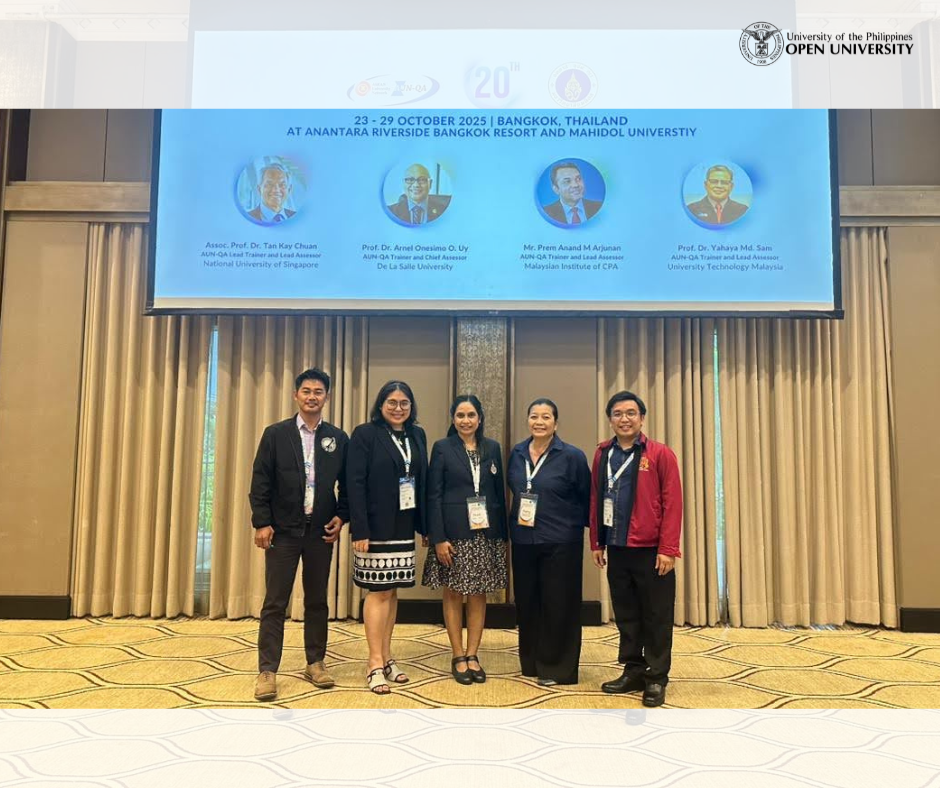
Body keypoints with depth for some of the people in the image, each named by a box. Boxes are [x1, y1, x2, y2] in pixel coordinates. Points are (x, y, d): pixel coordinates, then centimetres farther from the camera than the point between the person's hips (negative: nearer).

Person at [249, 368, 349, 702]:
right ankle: (267, 671, 8)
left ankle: (315, 663, 23)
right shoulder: (275, 434, -1)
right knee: (275, 602, 1)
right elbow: (260, 482, -3)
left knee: (317, 600, 11)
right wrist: (262, 523, -9)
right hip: (283, 530, -2)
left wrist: (341, 517, -2)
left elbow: (347, 484, 9)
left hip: (321, 531, 2)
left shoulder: (338, 439, 4)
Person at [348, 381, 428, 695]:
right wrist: (359, 530, -19)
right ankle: (375, 665, 9)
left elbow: (422, 481, 9)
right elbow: (355, 484, -13)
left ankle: (387, 657, 24)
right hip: (377, 527, -5)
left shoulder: (417, 435, 10)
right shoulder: (365, 434, -7)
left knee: (392, 591, 13)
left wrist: (426, 525, 4)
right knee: (378, 592, 0)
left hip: (404, 528, 6)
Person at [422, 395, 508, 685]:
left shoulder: (492, 448, 8)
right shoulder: (442, 448, -1)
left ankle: (473, 655, 19)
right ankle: (458, 657, 16)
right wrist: (438, 538, -12)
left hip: (485, 533, 3)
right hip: (454, 533, -3)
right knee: (454, 593, 5)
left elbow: (500, 493, 9)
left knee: (479, 594, 8)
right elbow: (433, 496, -5)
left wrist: (503, 534, 5)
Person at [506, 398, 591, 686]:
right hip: (523, 540, 5)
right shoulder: (516, 453, 5)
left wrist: (574, 524, 0)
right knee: (526, 601, 12)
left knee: (558, 604, 3)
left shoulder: (572, 456, -8)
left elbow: (586, 498, -1)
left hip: (561, 542, -4)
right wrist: (515, 520, 10)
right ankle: (531, 662, 29)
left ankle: (557, 668, 19)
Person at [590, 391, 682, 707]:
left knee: (656, 617, 5)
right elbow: (595, 500, 11)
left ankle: (657, 678, 18)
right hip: (617, 550, 4)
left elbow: (672, 503, -8)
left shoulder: (660, 454, -5)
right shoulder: (602, 455, 7)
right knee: (626, 615, 13)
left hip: (651, 550, -4)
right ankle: (633, 671, 26)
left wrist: (668, 549, -13)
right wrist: (597, 543, 9)